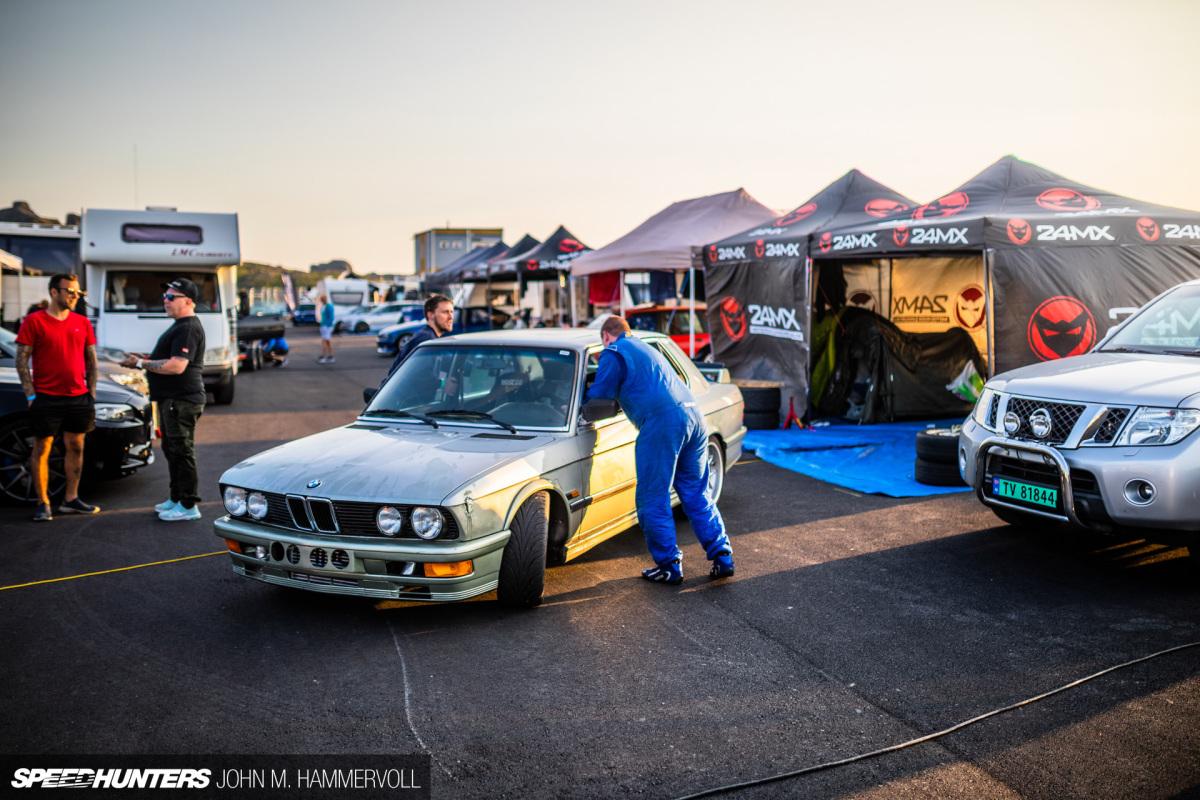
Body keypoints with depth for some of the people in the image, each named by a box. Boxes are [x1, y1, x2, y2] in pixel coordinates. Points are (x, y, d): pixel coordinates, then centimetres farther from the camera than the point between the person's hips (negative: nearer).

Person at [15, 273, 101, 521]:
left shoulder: (82, 322, 10)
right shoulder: (34, 321, -3)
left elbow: (91, 361, 14)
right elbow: (21, 360, -4)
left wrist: (92, 394, 7)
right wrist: (30, 395, -10)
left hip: (79, 398, 4)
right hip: (46, 398, -4)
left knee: (76, 448, 9)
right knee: (42, 450, 2)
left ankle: (71, 499, 19)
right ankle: (43, 503, 10)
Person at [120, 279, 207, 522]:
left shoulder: (188, 328, -18)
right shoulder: (181, 325, 18)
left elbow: (176, 366, -26)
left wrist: (141, 363, -18)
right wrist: (146, 358, 14)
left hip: (182, 400, -11)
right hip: (172, 400, 11)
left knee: (182, 452, -6)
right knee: (172, 450, 18)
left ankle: (189, 506, 0)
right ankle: (176, 499, 29)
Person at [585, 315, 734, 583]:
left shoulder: (613, 353, 4)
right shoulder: (646, 348, 30)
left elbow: (600, 396, 1)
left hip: (661, 423, -8)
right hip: (693, 415, 8)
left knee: (653, 500, 2)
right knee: (696, 495, 15)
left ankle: (669, 566, 6)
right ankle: (722, 557, 13)